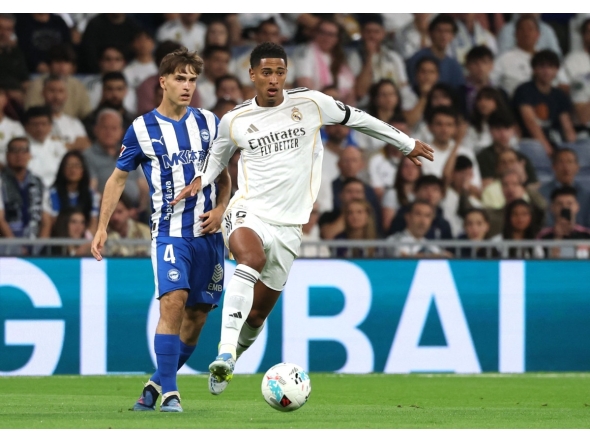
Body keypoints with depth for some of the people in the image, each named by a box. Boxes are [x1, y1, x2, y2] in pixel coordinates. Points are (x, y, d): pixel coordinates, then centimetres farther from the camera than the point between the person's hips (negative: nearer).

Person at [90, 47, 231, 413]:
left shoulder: (209, 123, 8)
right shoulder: (142, 129, -1)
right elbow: (119, 178, 7)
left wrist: (220, 210, 0)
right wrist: (102, 227, 2)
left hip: (208, 233, 4)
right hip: (170, 231, -4)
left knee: (197, 315, 5)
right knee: (173, 301, -22)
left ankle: (158, 384, 22)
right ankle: (169, 393, -19)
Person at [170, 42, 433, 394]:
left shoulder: (311, 104, 0)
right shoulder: (234, 121, 3)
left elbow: (357, 118, 15)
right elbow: (219, 156, 23)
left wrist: (407, 143, 24)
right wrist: (200, 180, 3)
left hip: (288, 225, 2)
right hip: (248, 212, -2)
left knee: (257, 315, 6)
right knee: (251, 259, -37)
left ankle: (228, 364, 34)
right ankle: (226, 350, -42)